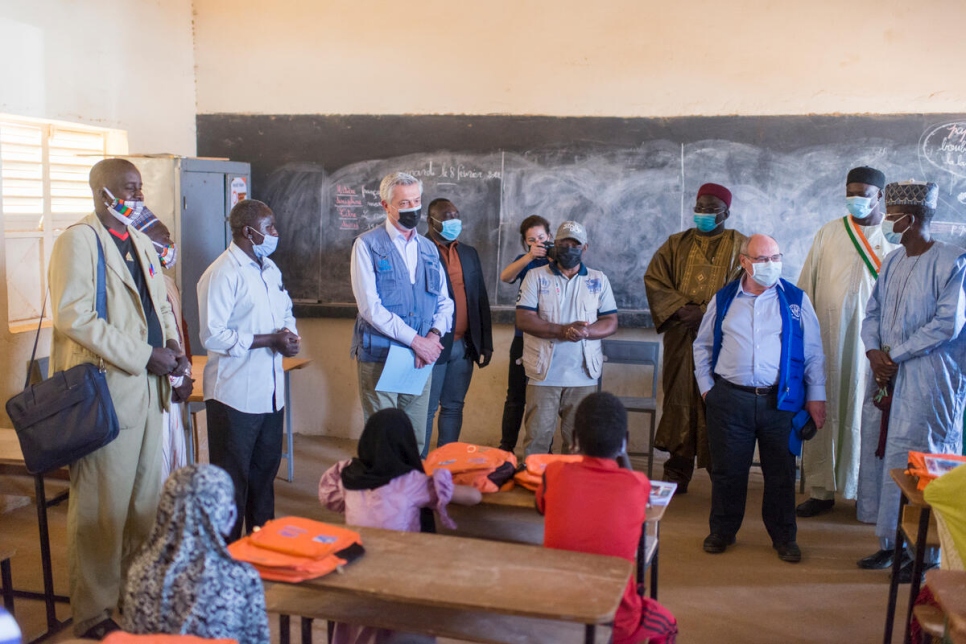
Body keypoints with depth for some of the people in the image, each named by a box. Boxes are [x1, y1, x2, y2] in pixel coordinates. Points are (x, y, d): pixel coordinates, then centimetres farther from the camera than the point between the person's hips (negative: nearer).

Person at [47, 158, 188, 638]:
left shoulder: (141, 244, 16)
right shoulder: (78, 241, -9)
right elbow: (73, 316, -18)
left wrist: (172, 345, 2)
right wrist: (145, 356, -18)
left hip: (147, 388, 8)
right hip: (105, 391, -8)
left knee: (146, 500, 15)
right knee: (101, 508, 1)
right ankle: (94, 614, 16)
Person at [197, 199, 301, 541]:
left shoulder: (270, 269, 12)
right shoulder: (222, 274, -15)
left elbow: (286, 312, 22)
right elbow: (212, 336, -22)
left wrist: (289, 334, -1)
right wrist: (270, 340, -21)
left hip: (270, 392, 8)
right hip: (235, 395, -8)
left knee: (265, 471, 19)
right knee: (232, 478, 5)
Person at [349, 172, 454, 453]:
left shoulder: (429, 249, 14)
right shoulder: (367, 245, -4)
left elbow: (444, 301, 12)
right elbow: (369, 305, -14)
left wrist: (434, 335, -9)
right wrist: (415, 340, -17)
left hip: (421, 358, 5)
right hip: (379, 357, -5)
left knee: (416, 441, 9)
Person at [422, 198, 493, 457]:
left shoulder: (470, 253, 13)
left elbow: (481, 300, 13)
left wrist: (486, 344, 9)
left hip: (464, 345, 6)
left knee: (454, 407, 12)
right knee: (426, 409, 2)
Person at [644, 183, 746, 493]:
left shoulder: (740, 246, 5)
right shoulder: (676, 244, 13)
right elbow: (653, 278, 5)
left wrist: (705, 313, -15)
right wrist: (680, 308, -10)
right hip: (680, 339, 2)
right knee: (679, 401, 3)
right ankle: (676, 476, 11)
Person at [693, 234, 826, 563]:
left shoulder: (796, 300, 4)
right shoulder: (723, 299, 7)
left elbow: (813, 352, 6)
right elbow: (703, 345, 15)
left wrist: (816, 396, 2)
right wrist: (706, 386, 7)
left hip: (780, 400, 0)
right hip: (730, 398, 1)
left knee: (781, 472, 8)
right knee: (727, 469, 8)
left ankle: (784, 537, 24)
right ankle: (722, 530, 25)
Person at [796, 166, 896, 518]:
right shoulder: (828, 234, 7)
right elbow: (806, 285, 8)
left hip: (872, 342, -1)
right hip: (828, 338, 2)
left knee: (867, 414, 2)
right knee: (825, 412, 4)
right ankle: (821, 488, 14)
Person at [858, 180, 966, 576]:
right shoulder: (893, 263, 12)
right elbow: (873, 312, 14)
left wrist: (895, 354, -14)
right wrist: (874, 353, -4)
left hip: (928, 380, -7)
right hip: (889, 377, 7)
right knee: (882, 456, 9)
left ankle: (926, 553, 7)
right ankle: (891, 542, 22)